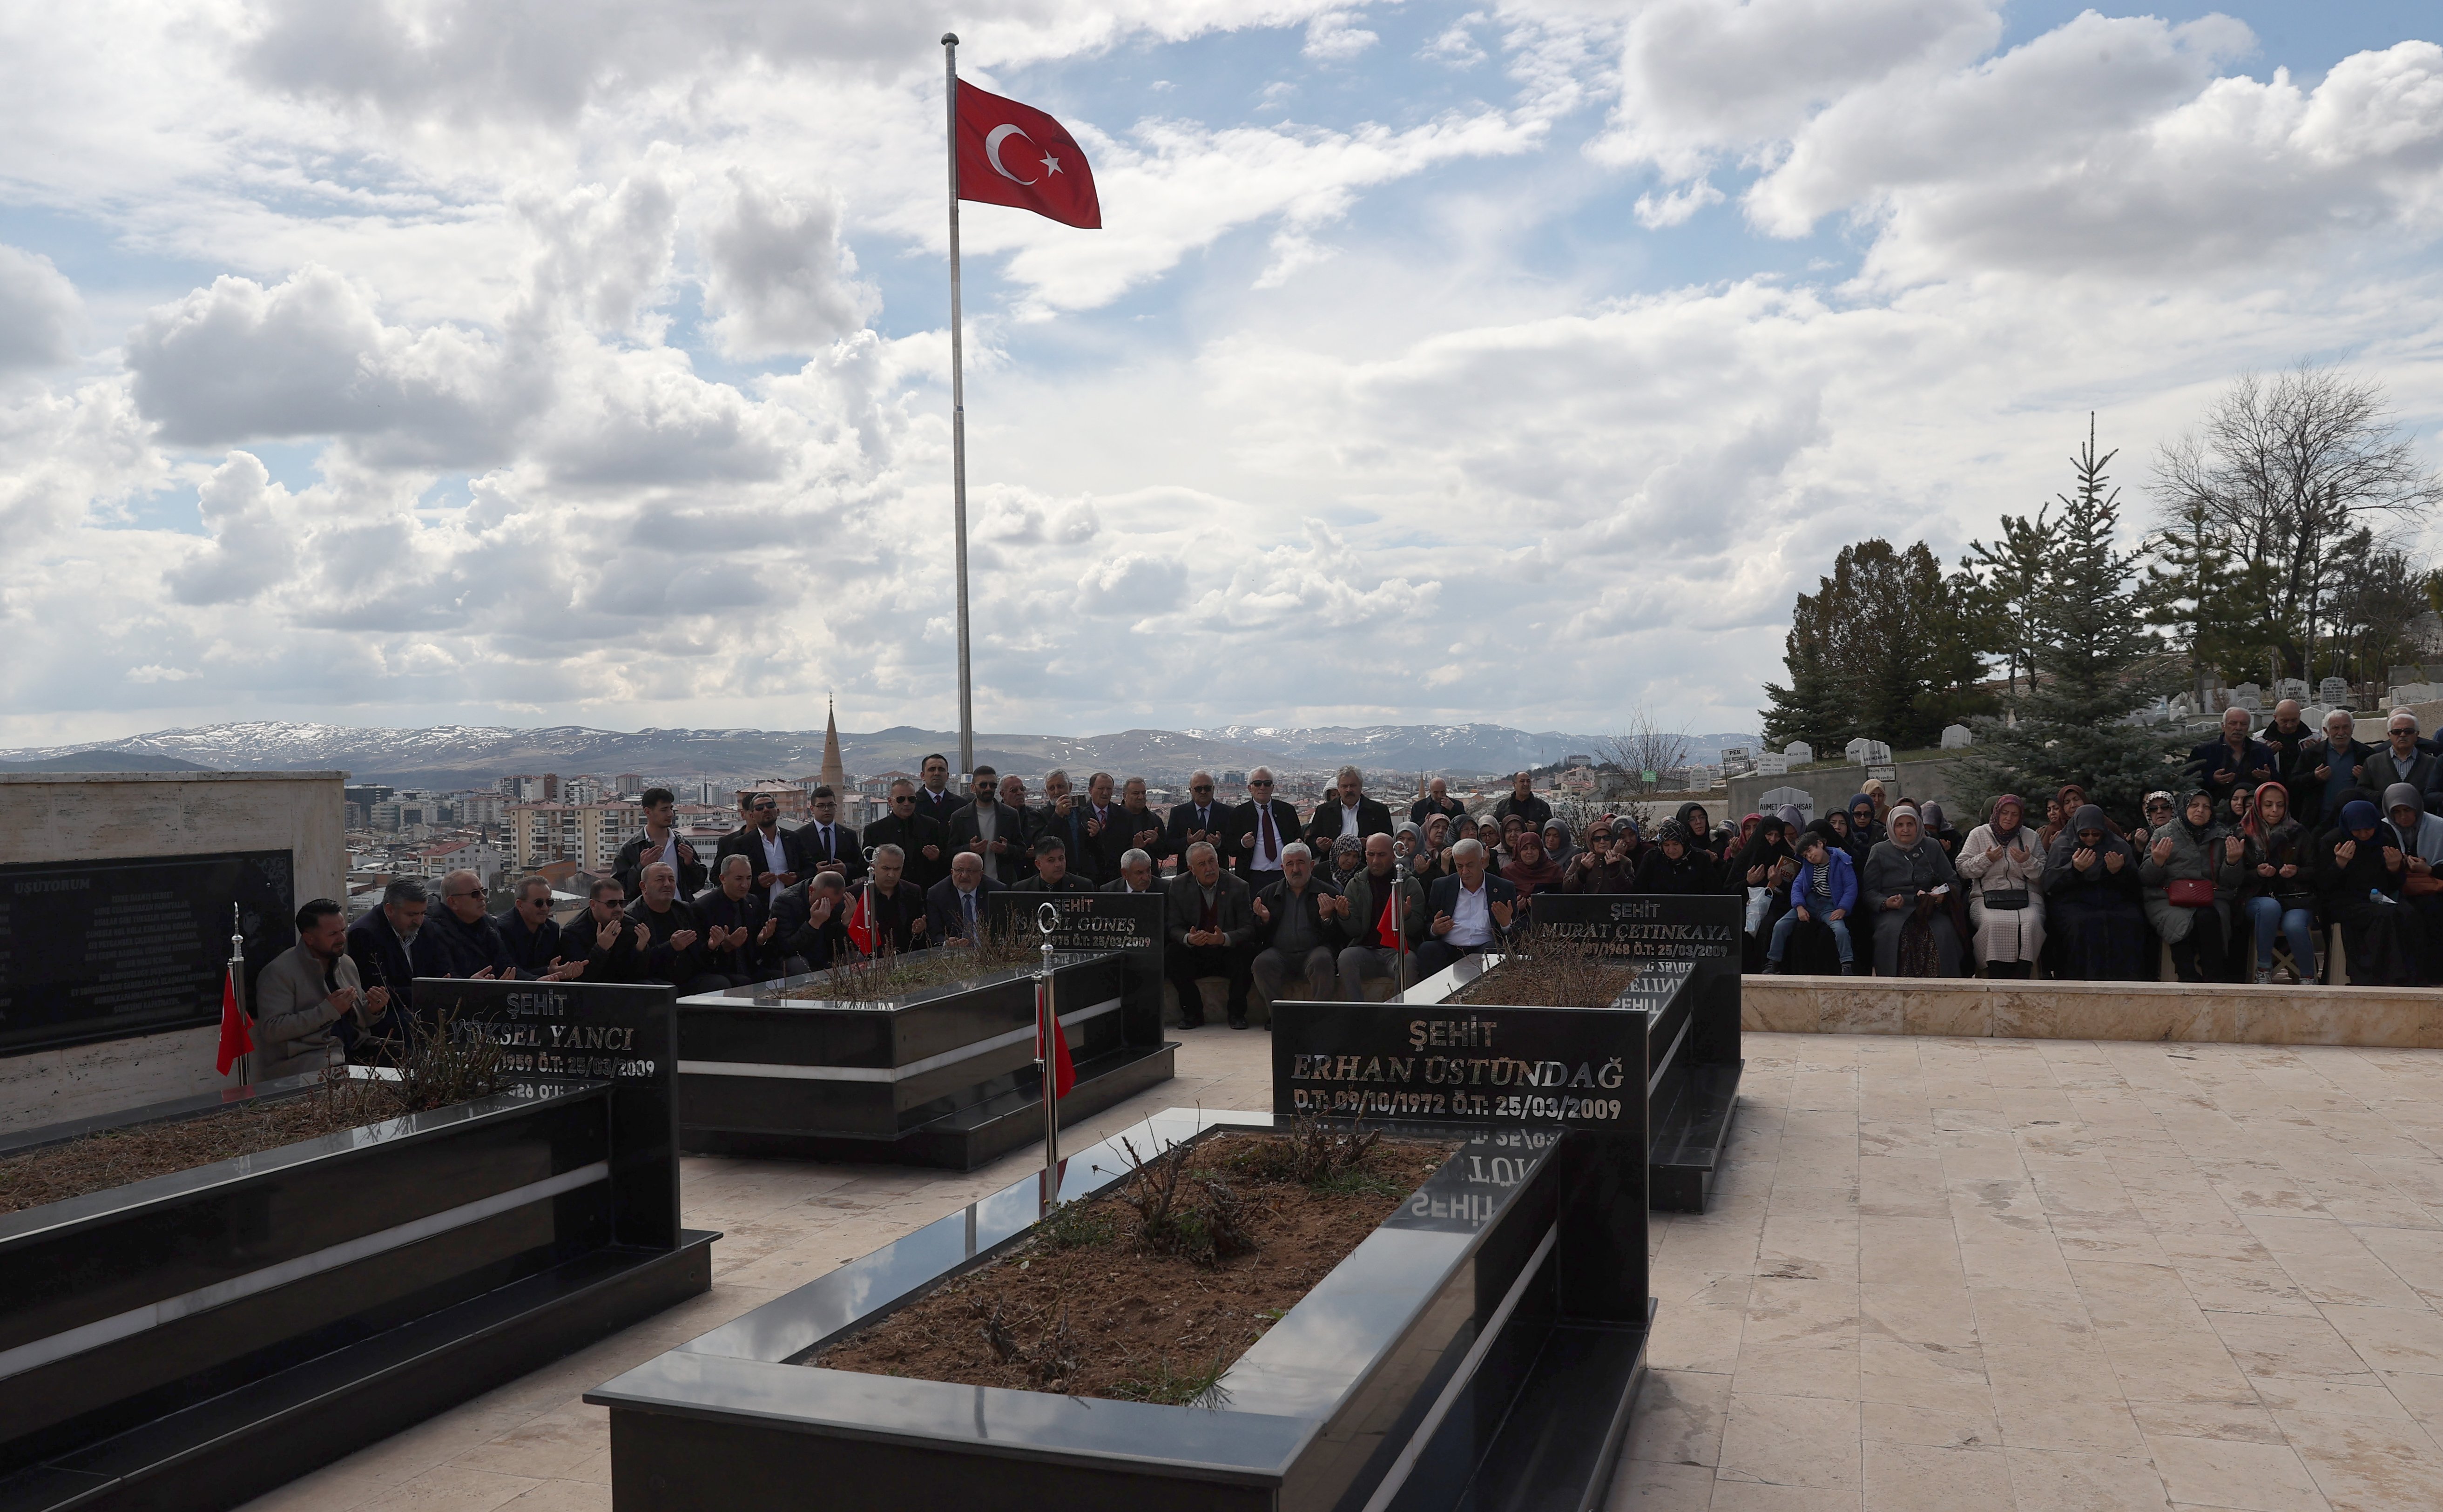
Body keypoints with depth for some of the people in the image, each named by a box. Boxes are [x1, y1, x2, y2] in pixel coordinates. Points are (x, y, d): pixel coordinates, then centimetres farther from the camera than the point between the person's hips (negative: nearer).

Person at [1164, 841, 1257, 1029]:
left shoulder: (1239, 887, -5)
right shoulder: (1179, 885, -2)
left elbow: (1249, 929, -10)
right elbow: (1173, 927, -3)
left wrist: (1224, 938, -32)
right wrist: (1189, 939, -28)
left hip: (1228, 954, -1)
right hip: (1194, 956, 1)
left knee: (1247, 951, -30)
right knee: (1171, 955, -28)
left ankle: (1237, 1013, -14)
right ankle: (1193, 1012, -11)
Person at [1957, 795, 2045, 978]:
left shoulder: (2030, 837, 15)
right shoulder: (1979, 834, 11)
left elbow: (2043, 875, 11)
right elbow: (1962, 869, 5)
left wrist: (2028, 862, -7)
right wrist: (1986, 859, -8)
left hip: (2025, 896, 1)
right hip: (1987, 896, -1)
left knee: (2031, 923, -32)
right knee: (1994, 923, -34)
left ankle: (2022, 979, -26)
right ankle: (1996, 980, -28)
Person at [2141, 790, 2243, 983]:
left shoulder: (2220, 838, 16)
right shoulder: (2164, 835, 11)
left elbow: (2229, 883, 11)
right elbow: (2144, 878, 5)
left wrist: (2232, 862, -8)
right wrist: (2157, 862, -16)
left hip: (2210, 901, 1)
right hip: (2168, 901, -1)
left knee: (2207, 918, -34)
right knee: (2184, 924, -35)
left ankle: (2213, 979, -23)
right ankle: (2189, 978, -19)